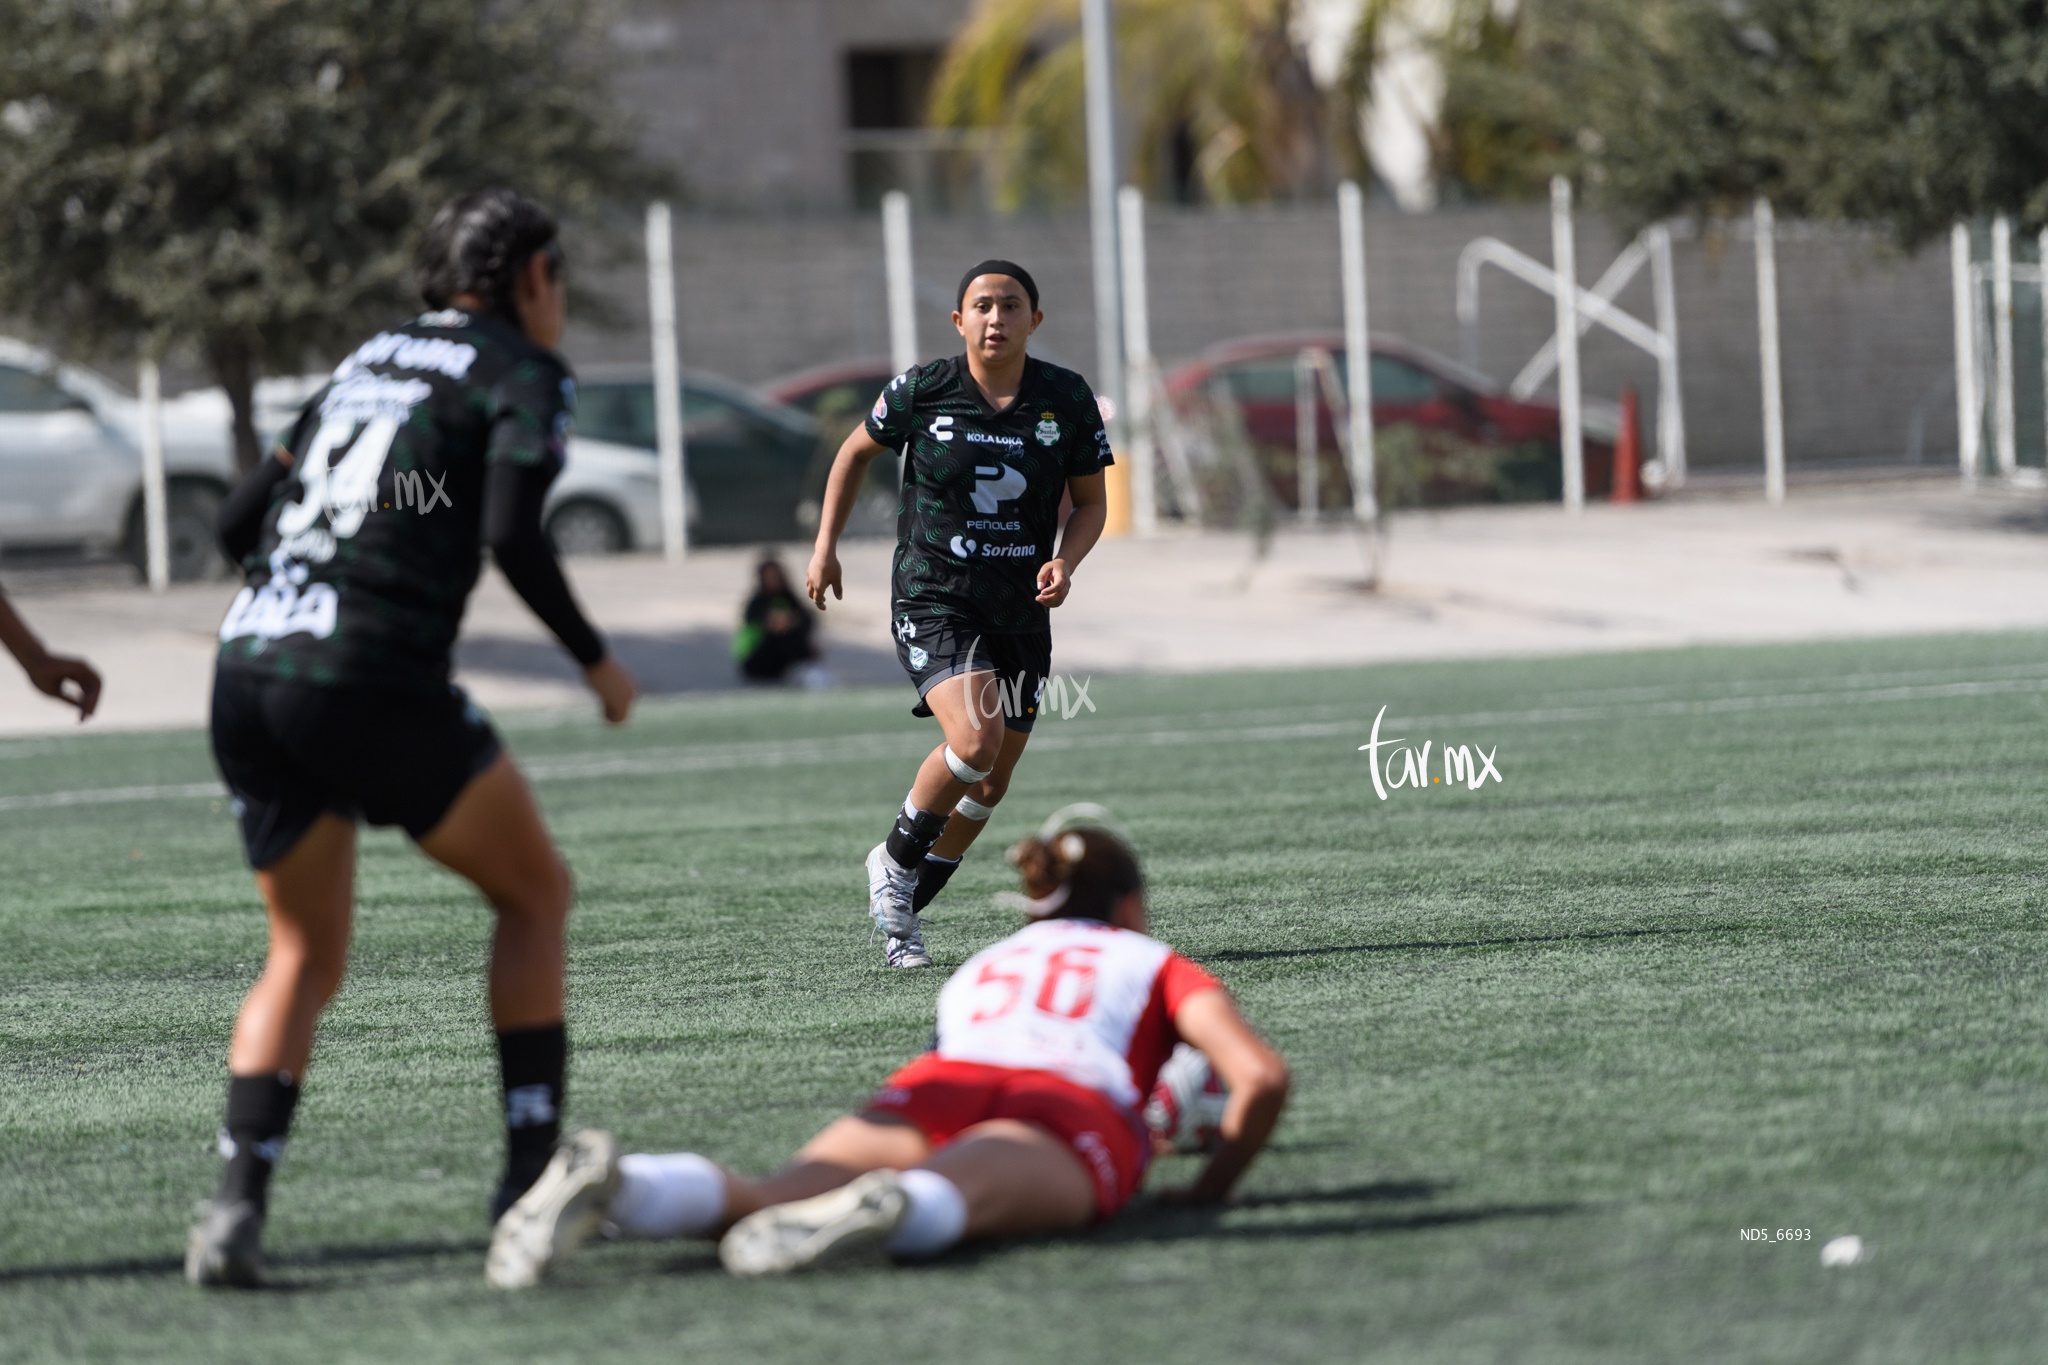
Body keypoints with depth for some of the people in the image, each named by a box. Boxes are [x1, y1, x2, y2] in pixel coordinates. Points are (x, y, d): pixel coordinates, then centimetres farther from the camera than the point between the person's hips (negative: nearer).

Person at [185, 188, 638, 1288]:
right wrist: (595, 662, 0)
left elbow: (237, 521, 21)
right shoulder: (524, 374, 4)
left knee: (305, 957, 18)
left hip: (245, 672, 6)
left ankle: (237, 1203, -1)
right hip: (375, 684, -6)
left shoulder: (368, 360, 23)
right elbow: (512, 536, -13)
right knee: (534, 890, 15)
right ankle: (530, 1178, 11)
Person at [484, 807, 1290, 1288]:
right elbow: (1263, 1076, 17)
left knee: (768, 1208, -22)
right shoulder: (1155, 963, 32)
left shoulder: (980, 968, 43)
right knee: (952, 1199, -36)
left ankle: (618, 1186, -52)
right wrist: (1214, 1187, 33)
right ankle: (893, 1209, -72)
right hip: (1077, 1118, -3)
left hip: (932, 1090, 3)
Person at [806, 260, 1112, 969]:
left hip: (1021, 611, 4)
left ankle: (903, 909, 32)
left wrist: (1065, 563, -14)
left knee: (990, 786, 10)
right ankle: (895, 861, 1)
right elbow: (857, 450, 9)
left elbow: (1090, 502, 5)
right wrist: (825, 546, 8)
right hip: (933, 599, -4)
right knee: (975, 740, -26)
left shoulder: (1067, 399, -4)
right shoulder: (922, 391, -9)